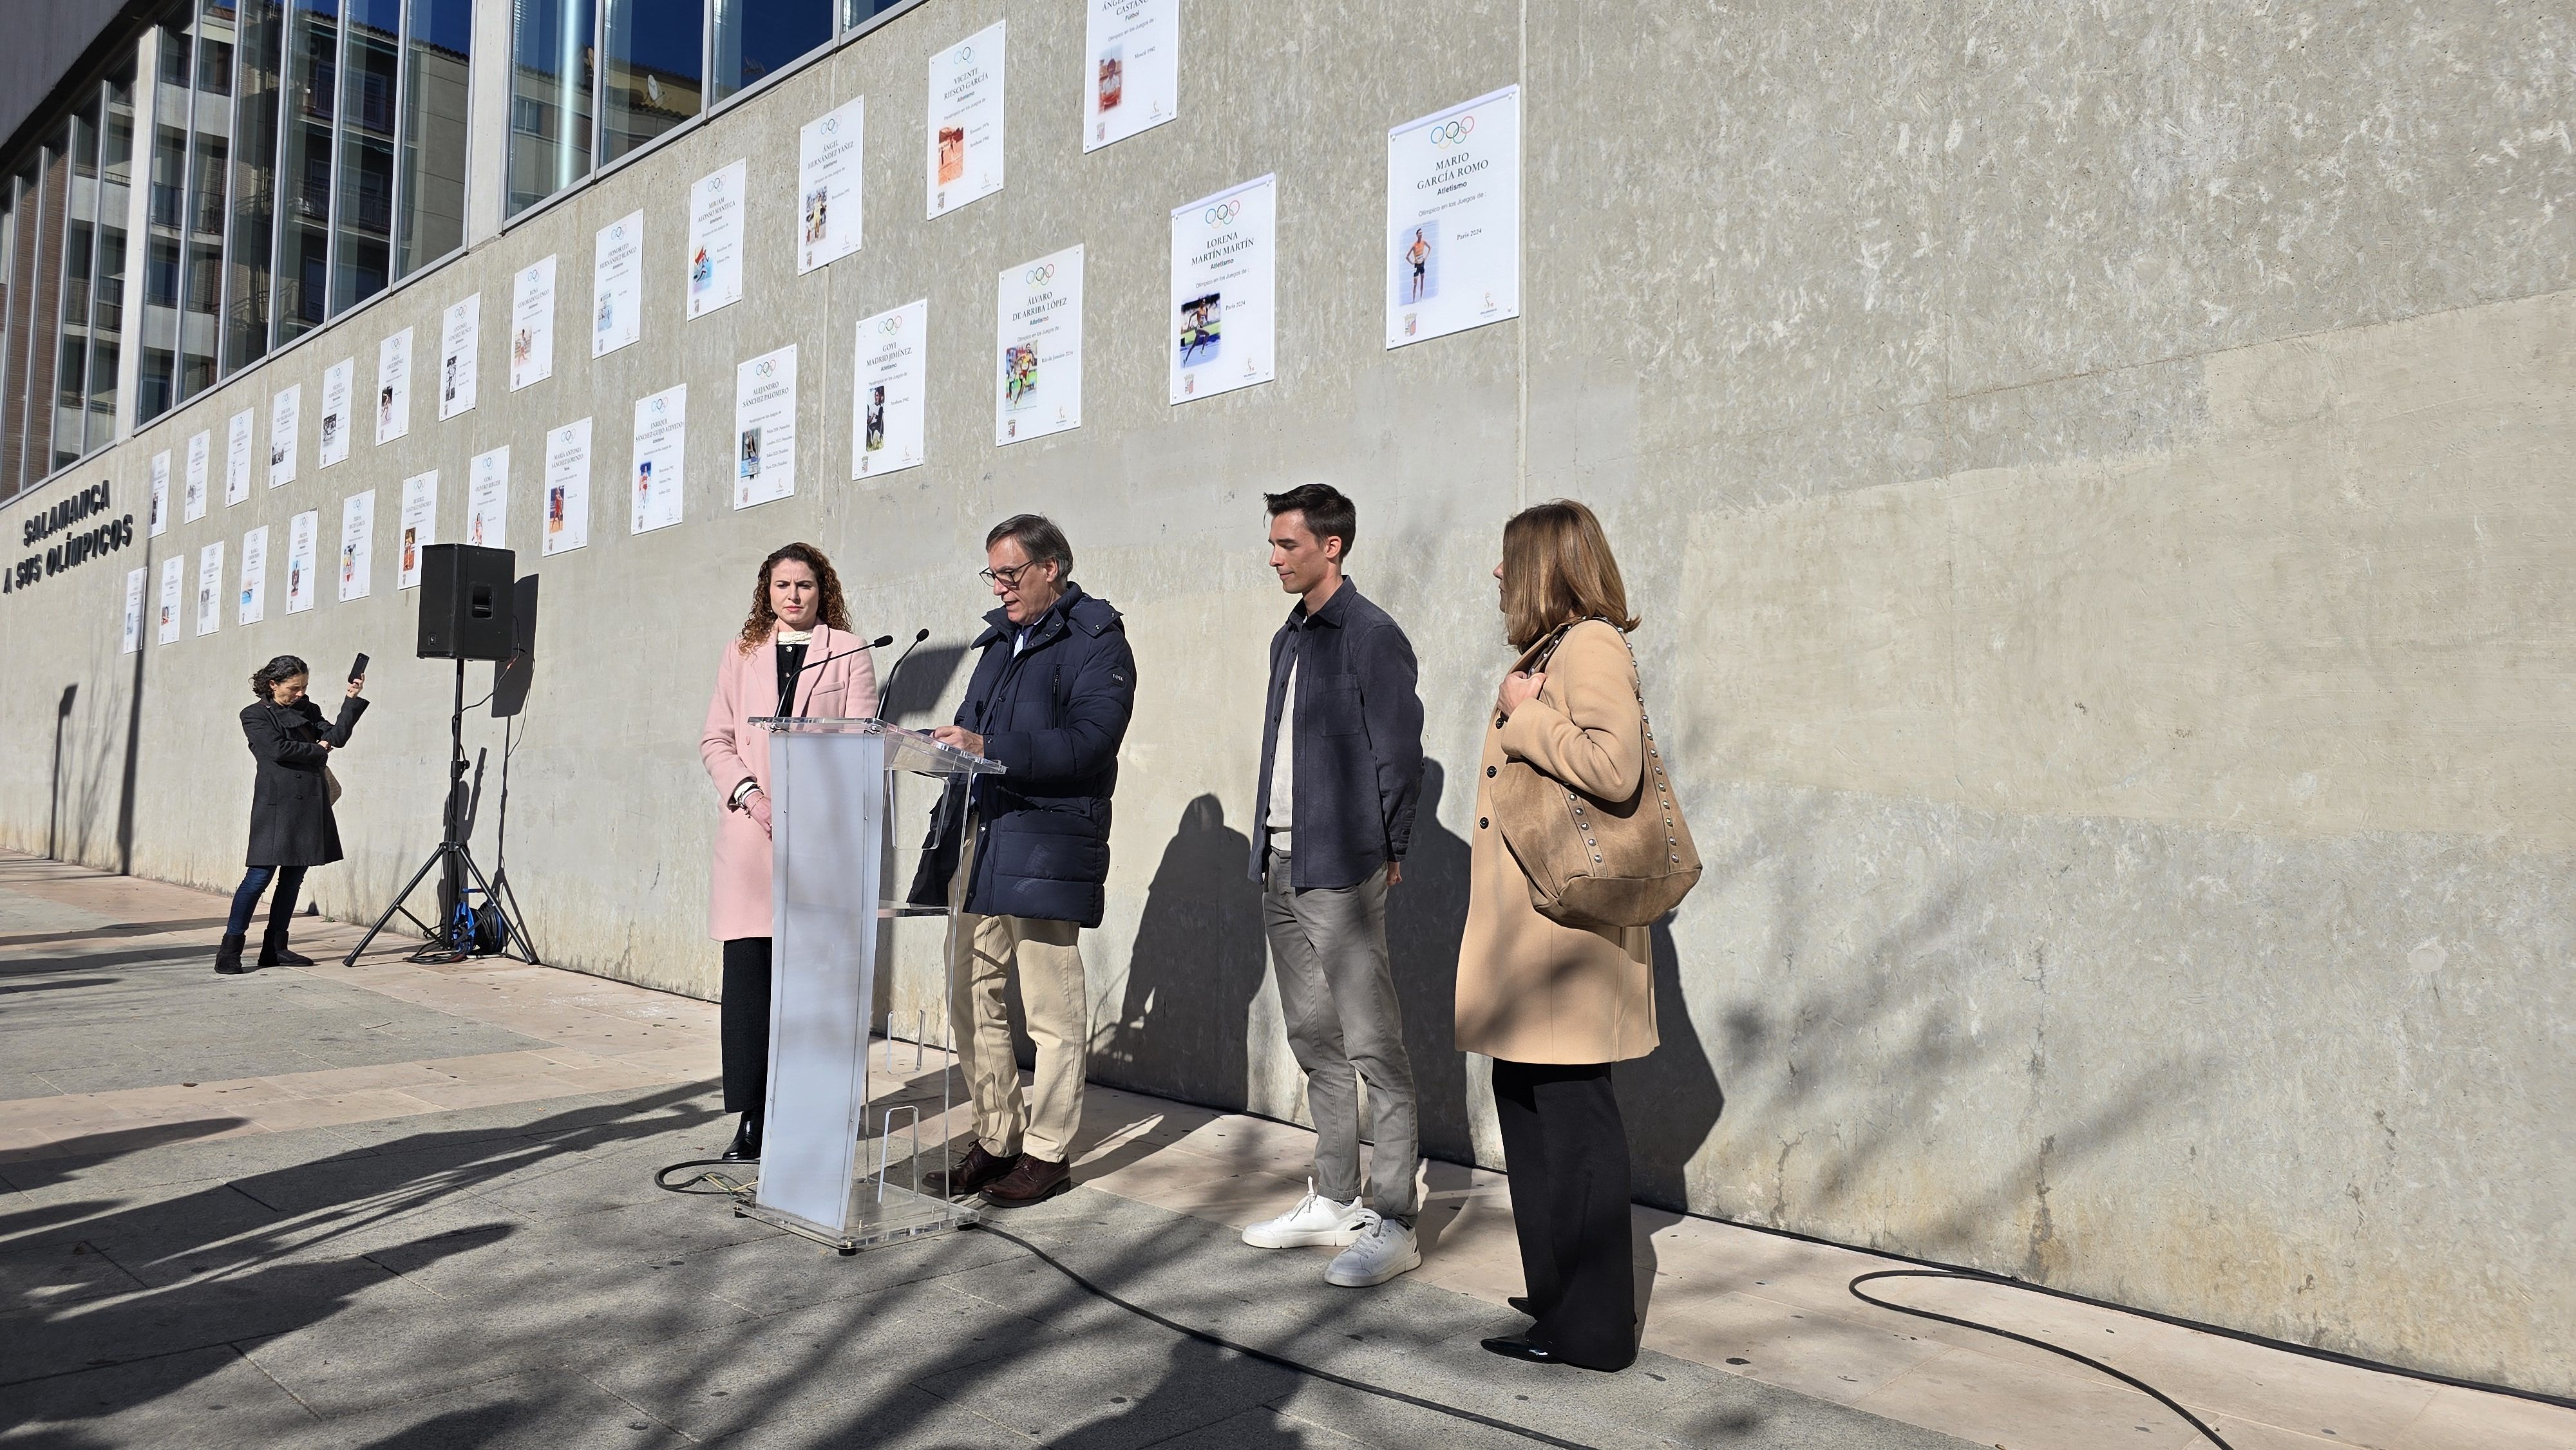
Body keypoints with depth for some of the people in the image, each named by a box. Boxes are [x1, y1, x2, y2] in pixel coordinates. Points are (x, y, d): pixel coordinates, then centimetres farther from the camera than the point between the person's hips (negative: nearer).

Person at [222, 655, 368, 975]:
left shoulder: (308, 711, 17)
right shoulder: (254, 716, 1)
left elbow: (337, 736, 5)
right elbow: (278, 749, -13)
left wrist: (353, 700, 0)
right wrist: (318, 750, 0)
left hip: (310, 804, 6)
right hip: (276, 804, -6)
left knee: (294, 877, 8)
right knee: (260, 875, -10)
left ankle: (275, 948, 14)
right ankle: (229, 950, -5)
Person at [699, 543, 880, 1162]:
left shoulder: (849, 651, 10)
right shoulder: (741, 654, 19)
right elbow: (716, 740, 13)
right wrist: (748, 793, -5)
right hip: (750, 832, 2)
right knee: (748, 972, -4)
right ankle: (751, 1116, 0)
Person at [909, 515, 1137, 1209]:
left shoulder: (1096, 642, -4)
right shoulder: (1001, 639, 21)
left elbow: (1088, 741, -18)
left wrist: (988, 749, -23)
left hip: (1044, 845, -8)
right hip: (975, 838, 8)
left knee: (1052, 1008, 0)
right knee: (971, 998, 10)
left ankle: (1047, 1152, 10)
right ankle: (996, 1140, 22)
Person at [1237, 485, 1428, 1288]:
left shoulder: (1371, 635, -10)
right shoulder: (1288, 639, 16)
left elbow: (1400, 755, -10)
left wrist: (1384, 854, -8)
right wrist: (1269, 850, 13)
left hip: (1342, 871, -9)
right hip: (1282, 869, 9)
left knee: (1373, 1048, -4)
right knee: (1315, 1041, 15)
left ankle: (1393, 1223, 3)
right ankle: (1334, 1200, 26)